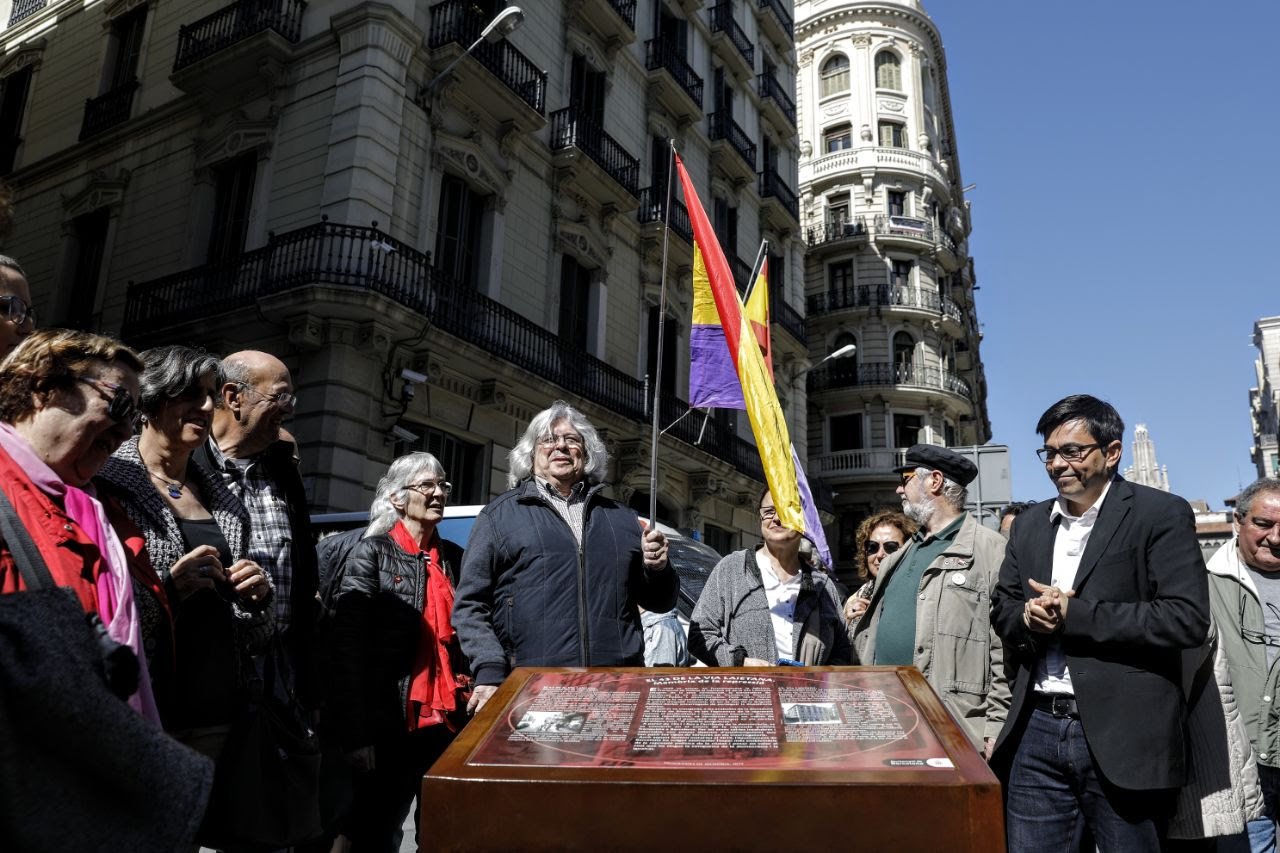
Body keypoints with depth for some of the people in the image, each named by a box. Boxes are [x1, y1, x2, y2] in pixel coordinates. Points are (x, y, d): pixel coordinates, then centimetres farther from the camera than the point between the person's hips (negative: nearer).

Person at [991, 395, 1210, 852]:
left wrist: (1073, 615, -17)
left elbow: (1187, 618, -15)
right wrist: (1028, 616, -9)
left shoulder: (1162, 514, -6)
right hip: (1037, 729, 5)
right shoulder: (1030, 524, 11)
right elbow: (1002, 606, 14)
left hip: (1122, 737, -4)